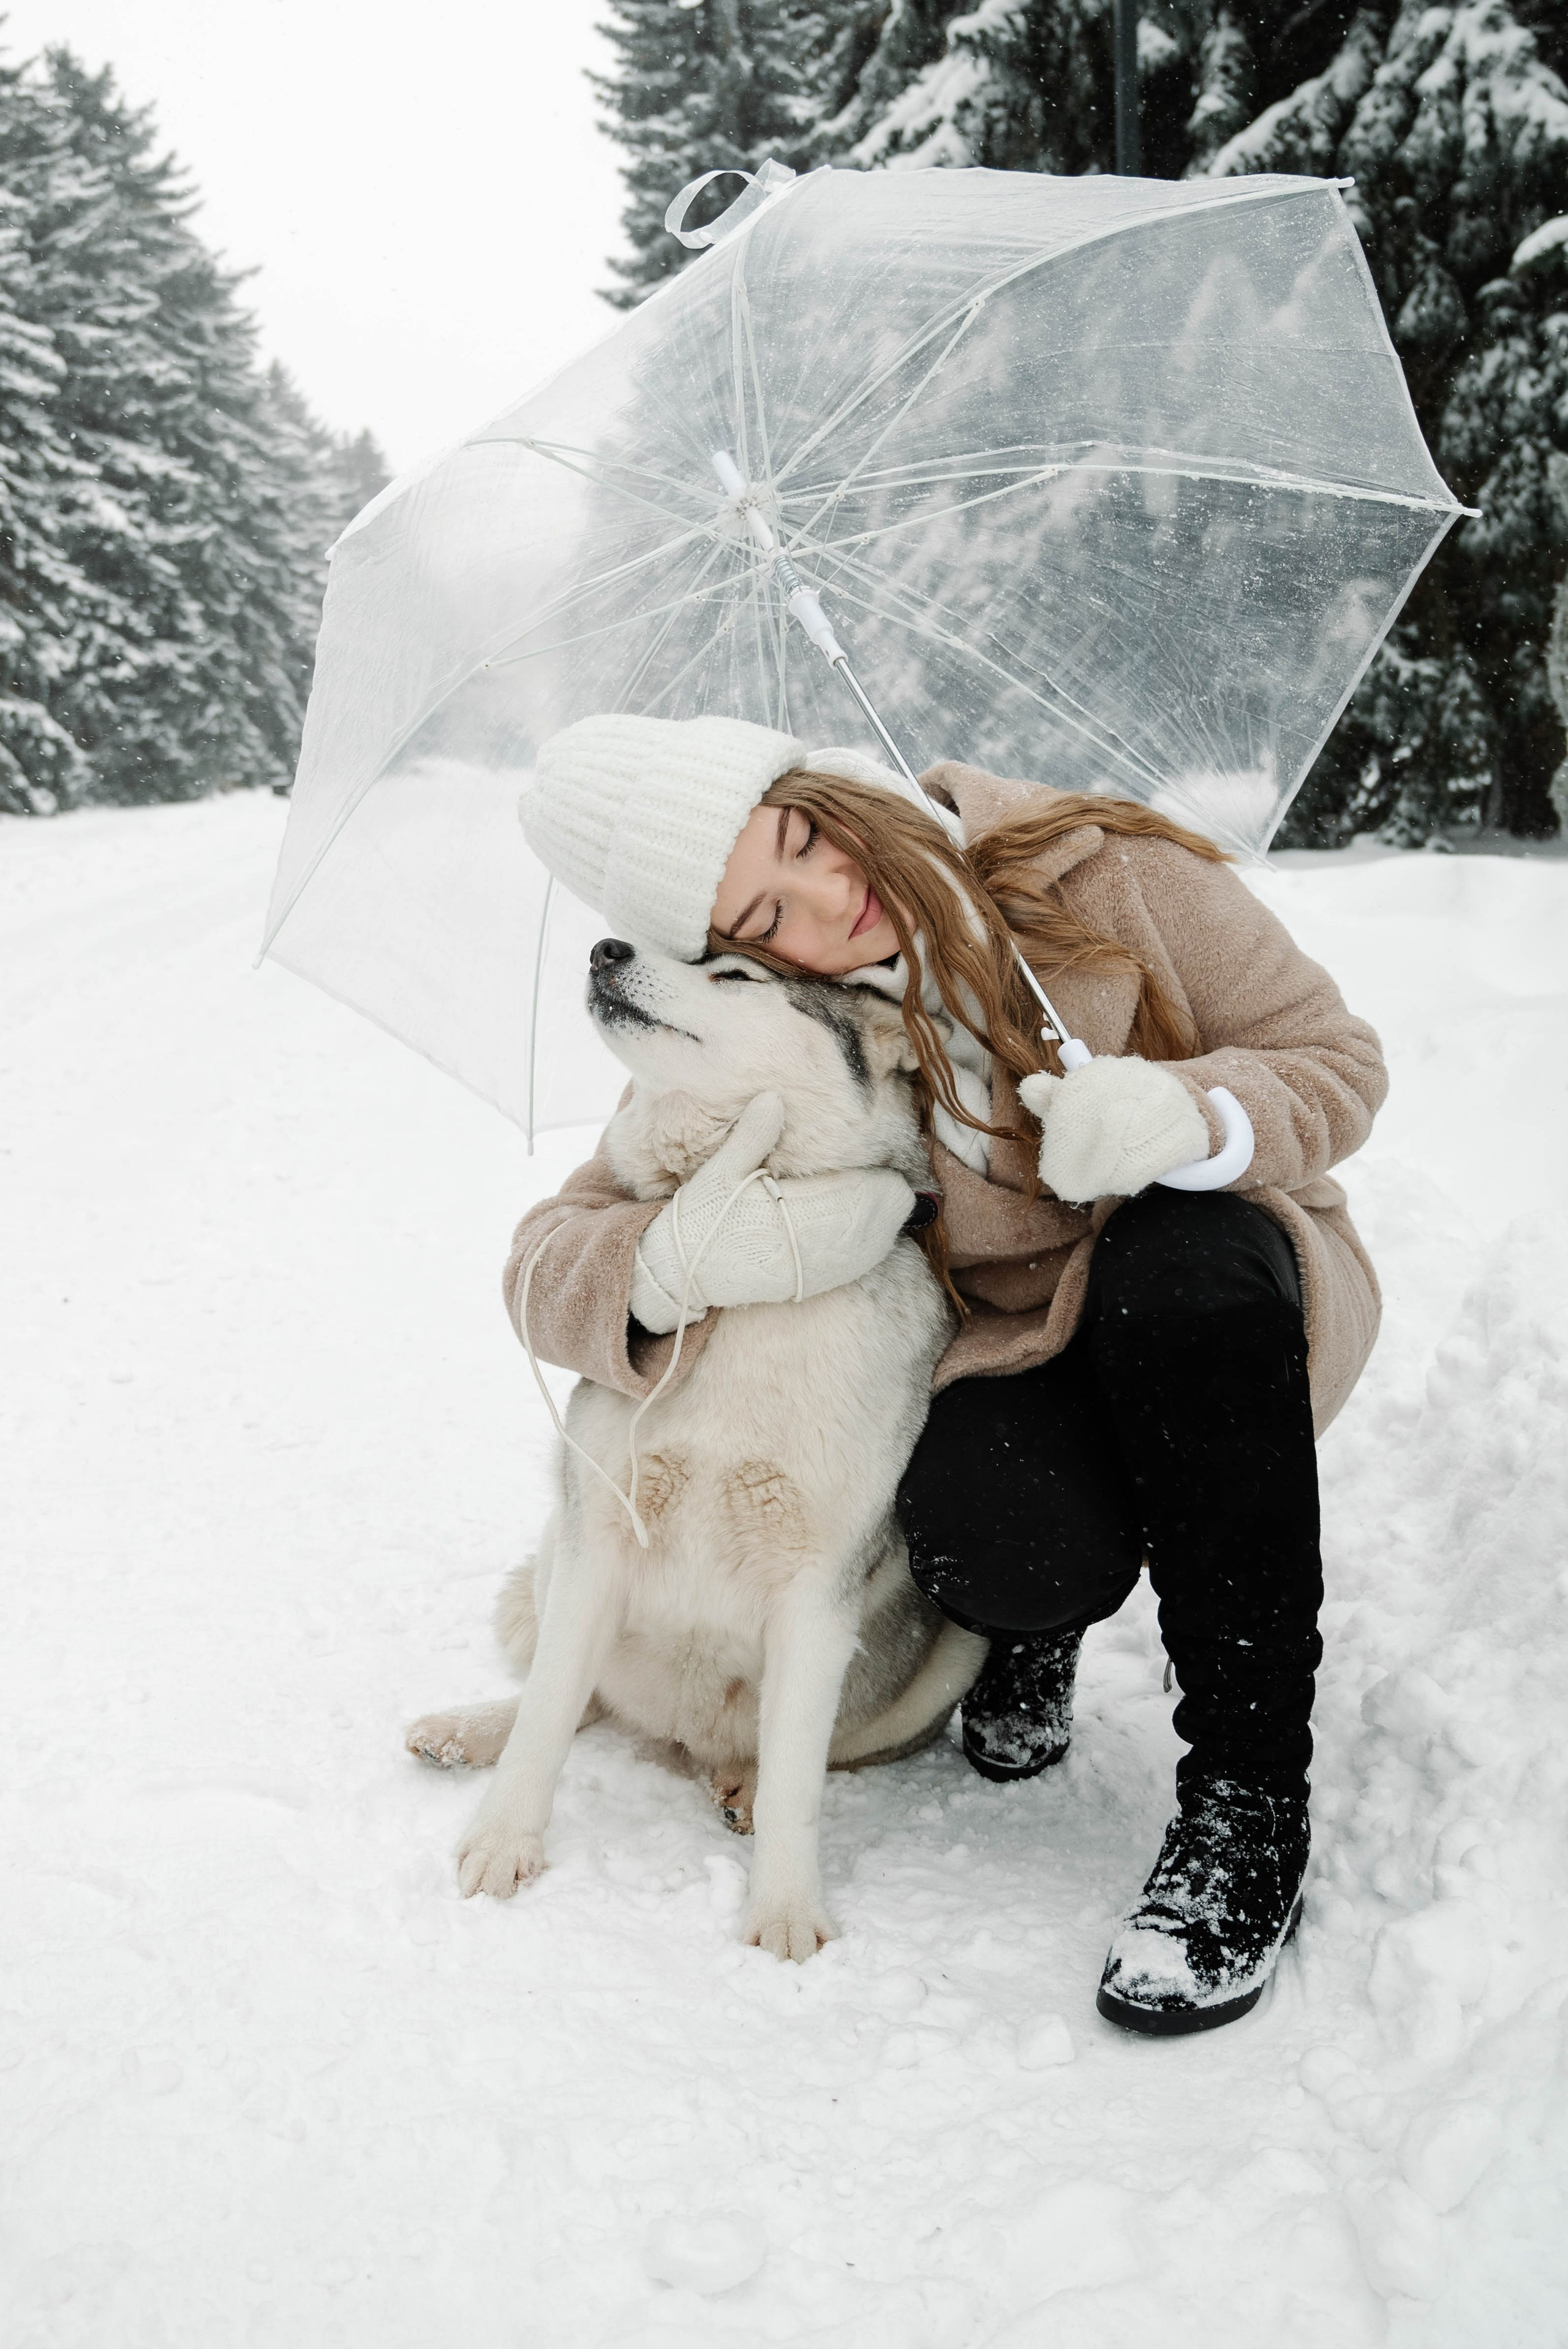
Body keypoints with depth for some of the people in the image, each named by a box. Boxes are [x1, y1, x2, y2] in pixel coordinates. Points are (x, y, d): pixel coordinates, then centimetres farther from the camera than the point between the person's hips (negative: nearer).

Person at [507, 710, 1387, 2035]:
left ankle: (1249, 1803, -25)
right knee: (992, 1544, -35)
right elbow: (546, 1264, -12)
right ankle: (1039, 1628, 8)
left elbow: (1337, 1060, -8)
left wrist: (1195, 1107, -32)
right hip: (1009, 1360, 0)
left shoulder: (1101, 875, -15)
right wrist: (679, 1259, -36)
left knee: (1184, 1266, -36)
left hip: (1214, 1323, 1)